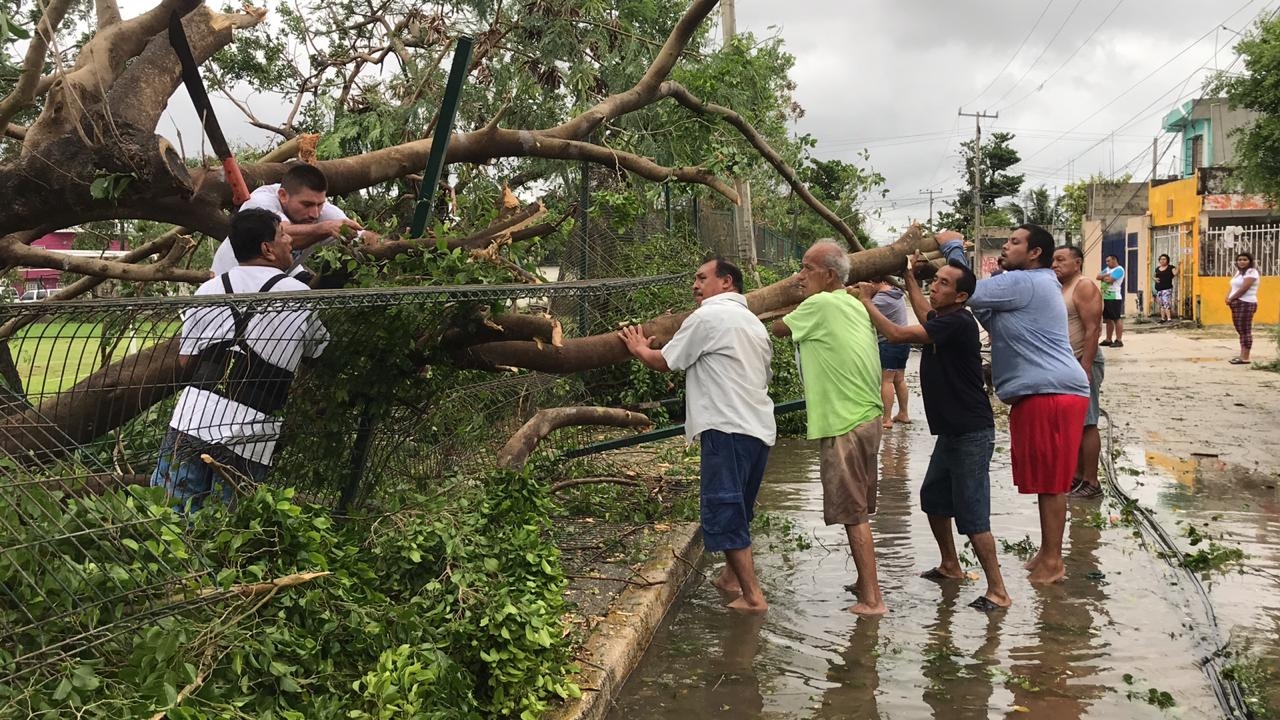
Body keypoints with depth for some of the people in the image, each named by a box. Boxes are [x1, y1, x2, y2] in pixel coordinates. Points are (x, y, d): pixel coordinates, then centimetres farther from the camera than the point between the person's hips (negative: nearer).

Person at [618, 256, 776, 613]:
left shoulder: (707, 317, -6)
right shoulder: (754, 323, 20)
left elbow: (663, 362, 0)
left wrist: (640, 348, 20)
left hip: (727, 428, -9)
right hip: (760, 428, 9)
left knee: (724, 510, -5)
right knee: (738, 508, 20)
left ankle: (752, 595, -6)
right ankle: (731, 576, 31)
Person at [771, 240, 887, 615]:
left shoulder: (820, 305, -13)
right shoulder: (856, 306, 11)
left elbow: (779, 328, 1)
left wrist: (797, 306, 20)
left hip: (844, 425, -9)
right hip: (868, 418, 9)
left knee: (852, 514, -3)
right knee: (859, 510, 19)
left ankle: (872, 598, 1)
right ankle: (865, 582, 30)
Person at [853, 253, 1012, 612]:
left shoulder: (958, 323, -20)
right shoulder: (940, 320, 8)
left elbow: (897, 333, -25)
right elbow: (924, 312, 34)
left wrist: (866, 300, -14)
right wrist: (909, 274, 28)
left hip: (972, 434, -10)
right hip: (951, 431, 10)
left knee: (971, 515, -8)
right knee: (933, 498, 21)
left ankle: (998, 591, 0)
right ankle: (951, 566, 38)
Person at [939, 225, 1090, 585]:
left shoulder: (1025, 283, -12)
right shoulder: (1031, 285, 23)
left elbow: (969, 294, -13)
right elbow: (987, 315, 22)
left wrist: (953, 247, 1)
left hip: (1051, 393, -11)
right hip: (1039, 393, 11)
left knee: (1050, 480, -4)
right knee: (1045, 479, 16)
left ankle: (1052, 561, 3)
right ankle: (1047, 551, 25)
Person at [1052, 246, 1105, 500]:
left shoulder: (1084, 287, -11)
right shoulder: (1061, 289, 17)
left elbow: (1092, 330, -19)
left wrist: (1085, 368, -25)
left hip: (1082, 363, -9)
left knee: (1086, 424, -7)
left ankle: (1091, 483, -4)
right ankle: (1077, 477, 19)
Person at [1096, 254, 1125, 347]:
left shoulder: (1119, 269, -8)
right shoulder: (1107, 269, 19)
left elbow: (1109, 279, -20)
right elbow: (1098, 277, 7)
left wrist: (1103, 277, 0)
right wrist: (1106, 276, -9)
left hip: (1115, 298, -9)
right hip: (1106, 298, 9)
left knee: (1117, 319, -6)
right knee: (1108, 319, 12)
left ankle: (1119, 340, -6)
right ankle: (1108, 340, 18)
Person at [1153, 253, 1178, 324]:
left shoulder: (1170, 267, 1)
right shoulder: (1157, 268, 16)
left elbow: (1175, 274, -12)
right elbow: (1155, 276, 25)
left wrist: (1177, 267, -26)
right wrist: (1155, 279, 3)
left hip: (1167, 289, -6)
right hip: (1158, 289, 6)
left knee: (1166, 303, -16)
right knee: (1161, 304, 8)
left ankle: (1169, 318, -19)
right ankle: (1163, 318, 14)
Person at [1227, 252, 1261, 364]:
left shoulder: (1251, 272, -9)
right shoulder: (1239, 272, 19)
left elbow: (1244, 288, -18)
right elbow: (1233, 287, 18)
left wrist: (1231, 299, -10)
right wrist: (1228, 298, -1)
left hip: (1246, 304, -10)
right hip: (1237, 304, 10)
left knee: (1245, 331, -9)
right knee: (1241, 331, 11)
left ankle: (1245, 358, -10)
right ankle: (1242, 355, 15)